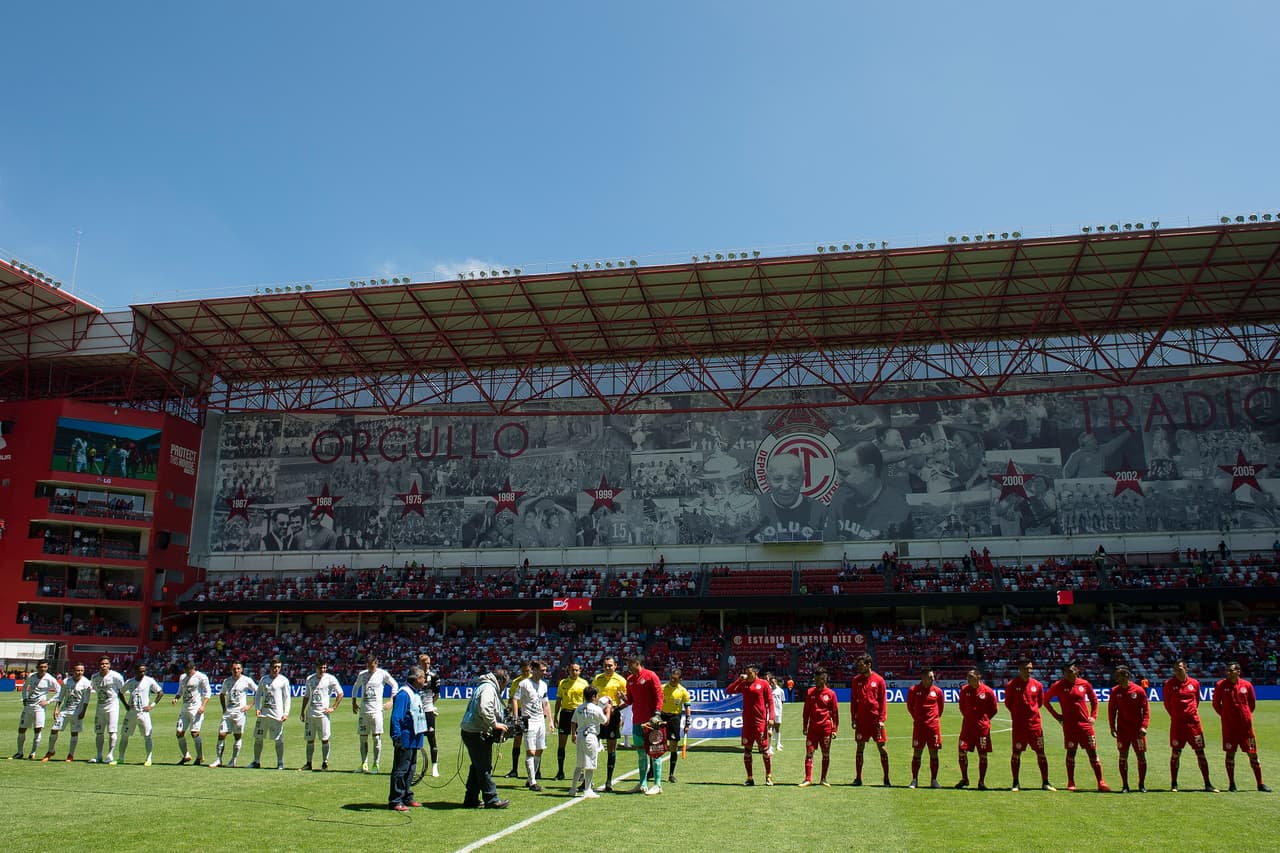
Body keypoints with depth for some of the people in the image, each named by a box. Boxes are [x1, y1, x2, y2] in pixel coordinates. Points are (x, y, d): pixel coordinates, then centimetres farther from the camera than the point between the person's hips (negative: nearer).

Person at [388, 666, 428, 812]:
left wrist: (422, 733, 25)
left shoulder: (414, 693, 15)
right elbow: (396, 717, -21)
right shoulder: (404, 693, -17)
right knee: (401, 770, -5)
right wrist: (397, 737, -24)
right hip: (405, 740, -10)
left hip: (414, 739, 10)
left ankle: (407, 798, 24)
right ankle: (395, 801, 0)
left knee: (410, 769, 15)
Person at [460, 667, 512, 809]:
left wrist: (496, 725, 13)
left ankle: (471, 799, 22)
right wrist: (495, 724, -17)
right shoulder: (488, 688, -14)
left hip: (471, 732, 11)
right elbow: (485, 710, -28)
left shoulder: (484, 686, 19)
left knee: (477, 766, 16)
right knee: (484, 767, -5)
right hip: (477, 733, -11)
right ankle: (491, 799, -1)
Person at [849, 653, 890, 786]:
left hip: (875, 718, -2)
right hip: (861, 719, 3)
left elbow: (883, 701, -2)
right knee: (860, 747, 5)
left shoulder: (879, 680, -2)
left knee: (881, 747, 0)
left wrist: (882, 719, -8)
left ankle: (886, 778, 9)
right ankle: (858, 778, 11)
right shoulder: (856, 680, 6)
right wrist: (853, 718, 3)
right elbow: (853, 700, 9)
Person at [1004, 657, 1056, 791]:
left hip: (1035, 723, 2)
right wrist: (1016, 713, 6)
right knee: (1016, 753, 2)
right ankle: (1016, 783, 12)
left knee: (1041, 752, 4)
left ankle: (1045, 783, 13)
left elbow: (1040, 701, 17)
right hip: (1018, 724, -2)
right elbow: (1008, 703, 6)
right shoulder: (1012, 685, -5)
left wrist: (1032, 711, 9)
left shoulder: (1037, 684, 3)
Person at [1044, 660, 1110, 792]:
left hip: (1085, 723, 2)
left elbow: (1094, 700, 19)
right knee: (1071, 752, 2)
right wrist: (1056, 715, 2)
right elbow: (1046, 700, 6)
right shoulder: (1058, 686, -3)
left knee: (1093, 752, 1)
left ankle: (1101, 783, 5)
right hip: (1069, 725, -2)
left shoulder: (1085, 684, 3)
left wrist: (1093, 716, 9)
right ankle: (1071, 783, 10)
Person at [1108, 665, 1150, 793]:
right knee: (1123, 756, 2)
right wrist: (1112, 726, 3)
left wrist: (1144, 726, -12)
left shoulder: (1139, 690, -5)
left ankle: (1142, 785, 16)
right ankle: (1125, 786, 10)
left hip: (1137, 729, -2)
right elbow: (1111, 709, 8)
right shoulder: (1115, 691, 2)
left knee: (1141, 756, 2)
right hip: (1122, 729, 2)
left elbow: (1146, 709, -3)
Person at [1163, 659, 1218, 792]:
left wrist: (1192, 713, 12)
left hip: (1194, 722, 2)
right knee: (1175, 753, 2)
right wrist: (1175, 715, 9)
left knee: (1200, 752, 3)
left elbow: (1197, 701, 17)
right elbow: (1167, 703, 7)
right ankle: (1174, 784, 10)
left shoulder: (1195, 683, 3)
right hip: (1177, 723, -2)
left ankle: (1207, 784, 11)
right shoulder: (1169, 684, -3)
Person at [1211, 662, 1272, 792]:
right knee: (1230, 754, 2)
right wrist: (1225, 715, 7)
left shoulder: (1247, 685, 0)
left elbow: (1252, 703, 13)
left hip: (1245, 725, 1)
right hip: (1229, 725, -1)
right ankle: (1231, 784, 10)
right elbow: (1216, 704, 7)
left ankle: (1260, 784, 15)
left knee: (1252, 754, 5)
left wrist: (1245, 715, 12)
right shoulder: (1220, 685, -3)